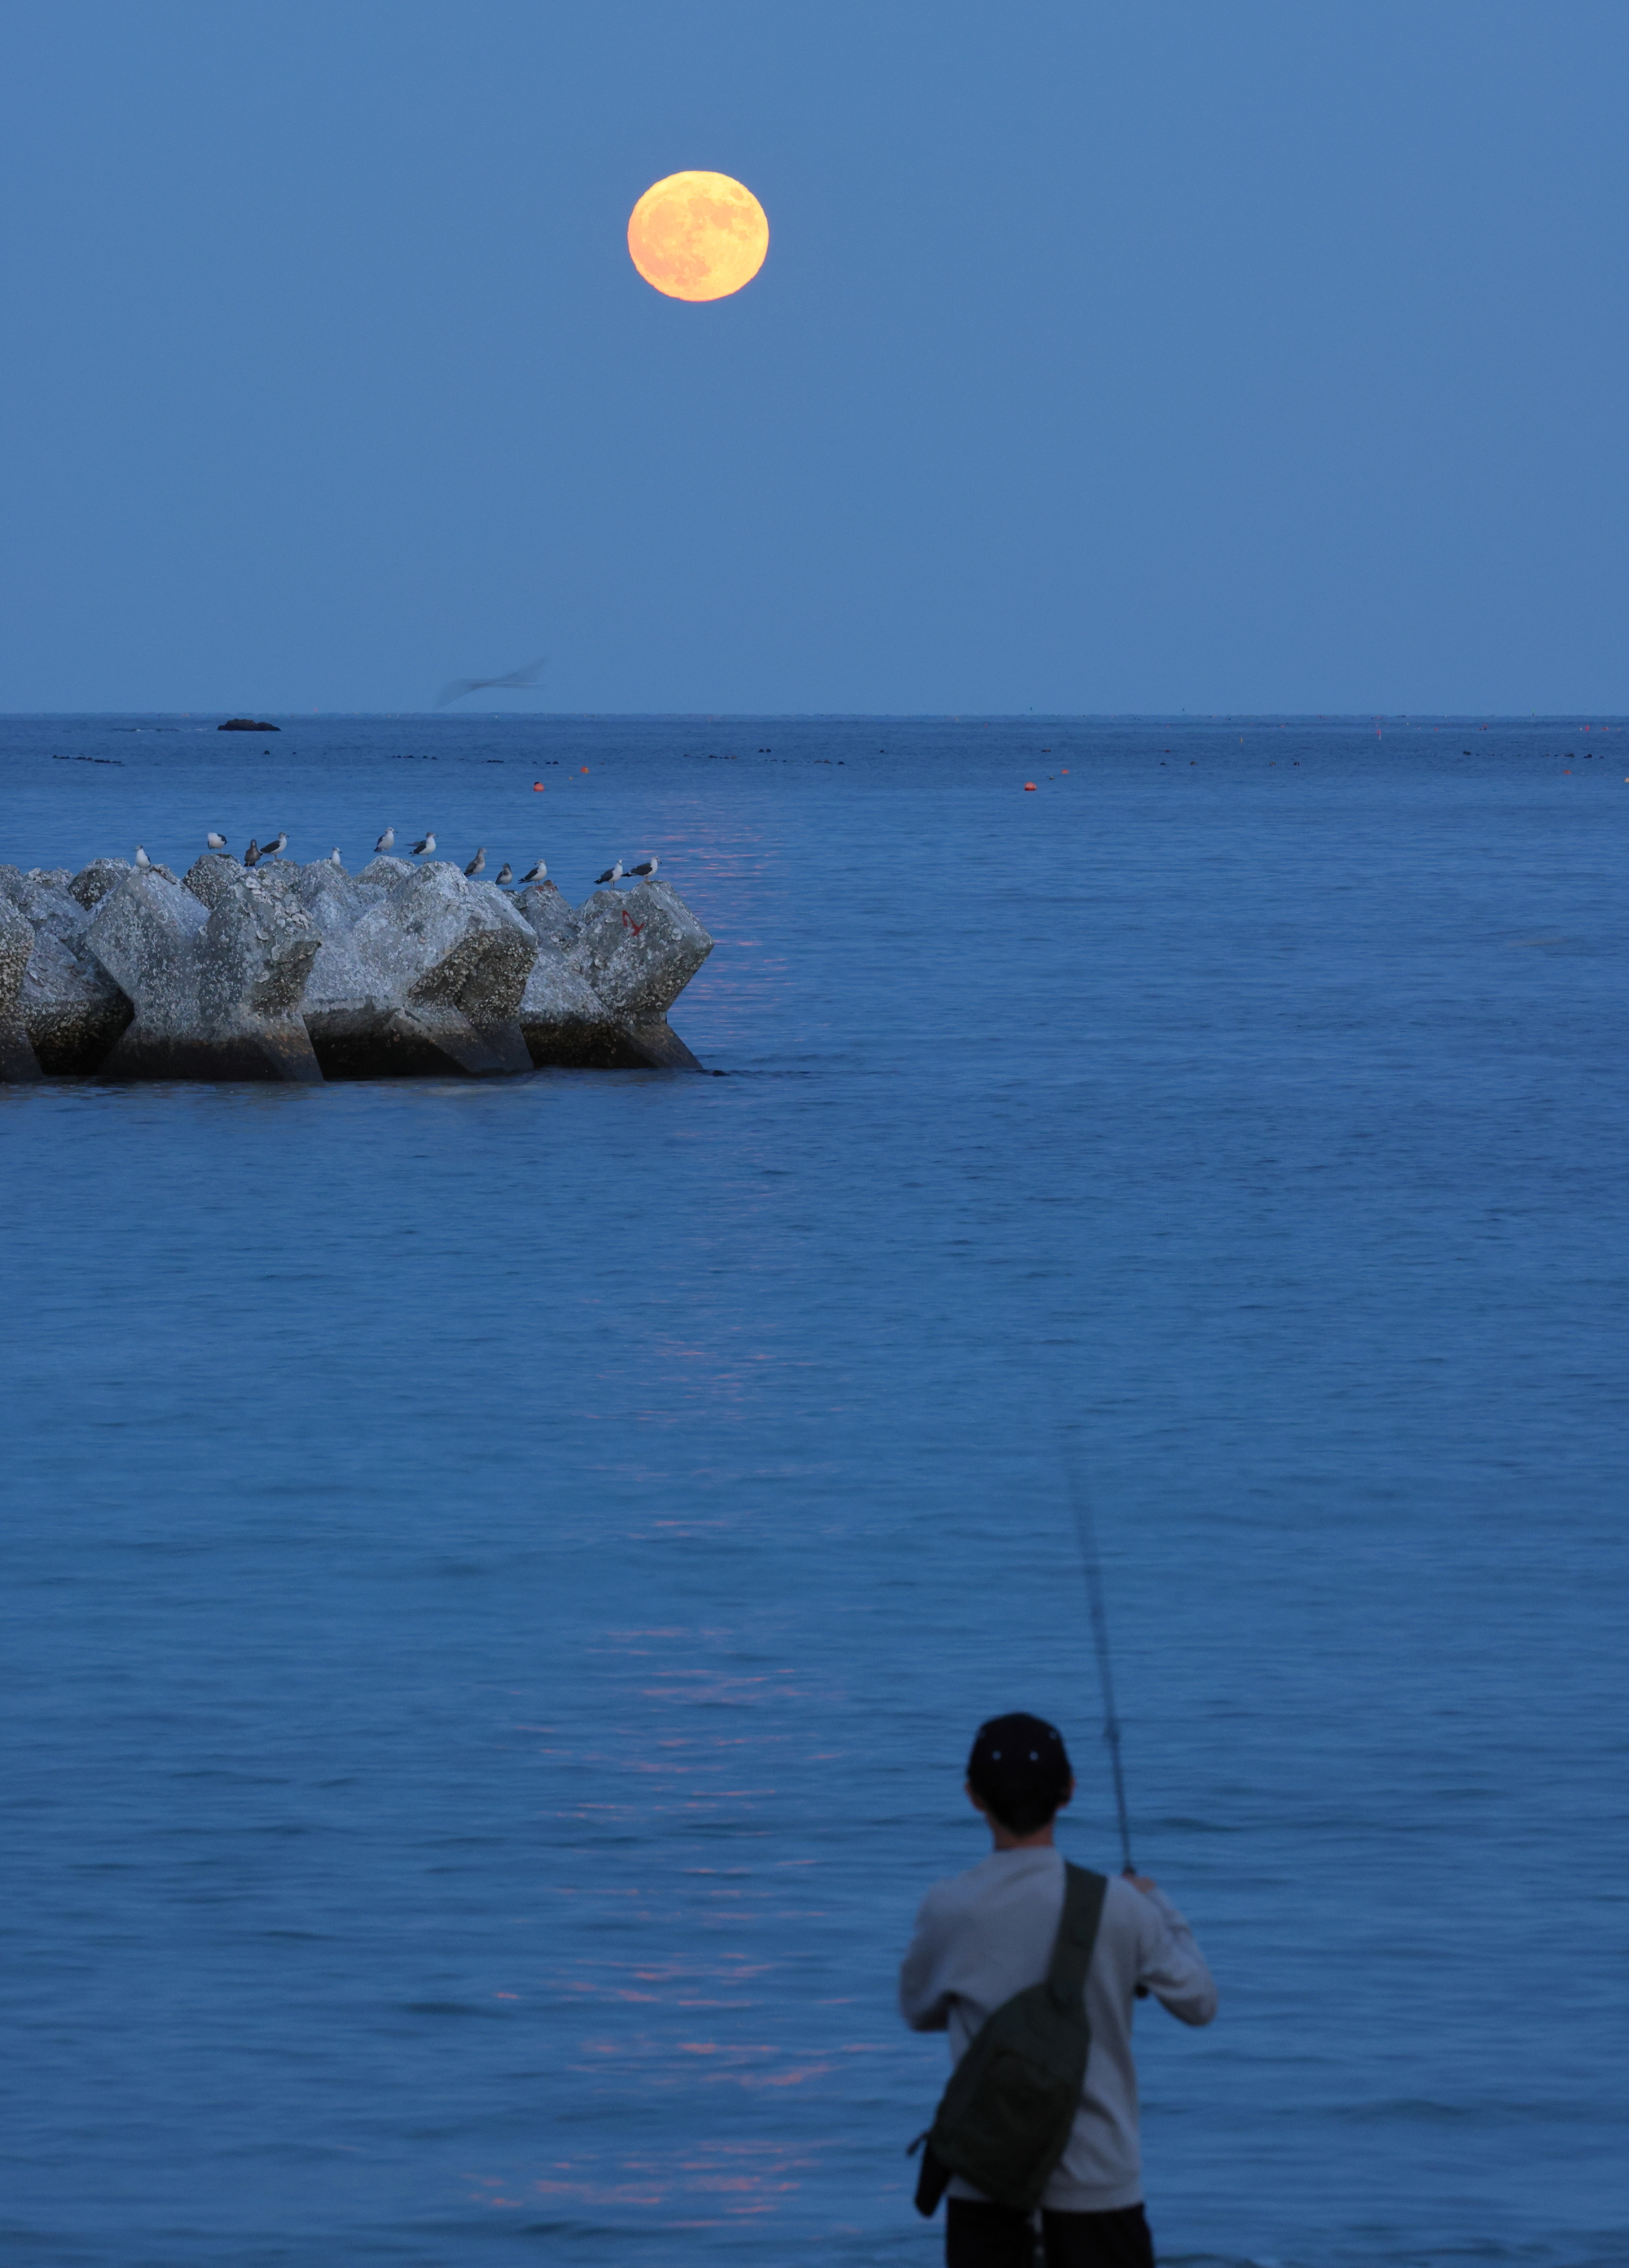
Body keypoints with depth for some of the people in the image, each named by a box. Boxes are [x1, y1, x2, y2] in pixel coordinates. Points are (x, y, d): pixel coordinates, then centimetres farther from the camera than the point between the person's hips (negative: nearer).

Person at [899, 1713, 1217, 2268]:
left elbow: (920, 2011, 11)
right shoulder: (1118, 1906, -9)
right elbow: (1199, 2003, 6)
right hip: (1097, 2178, -1)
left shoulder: (950, 1910, -8)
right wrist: (1159, 1905, 20)